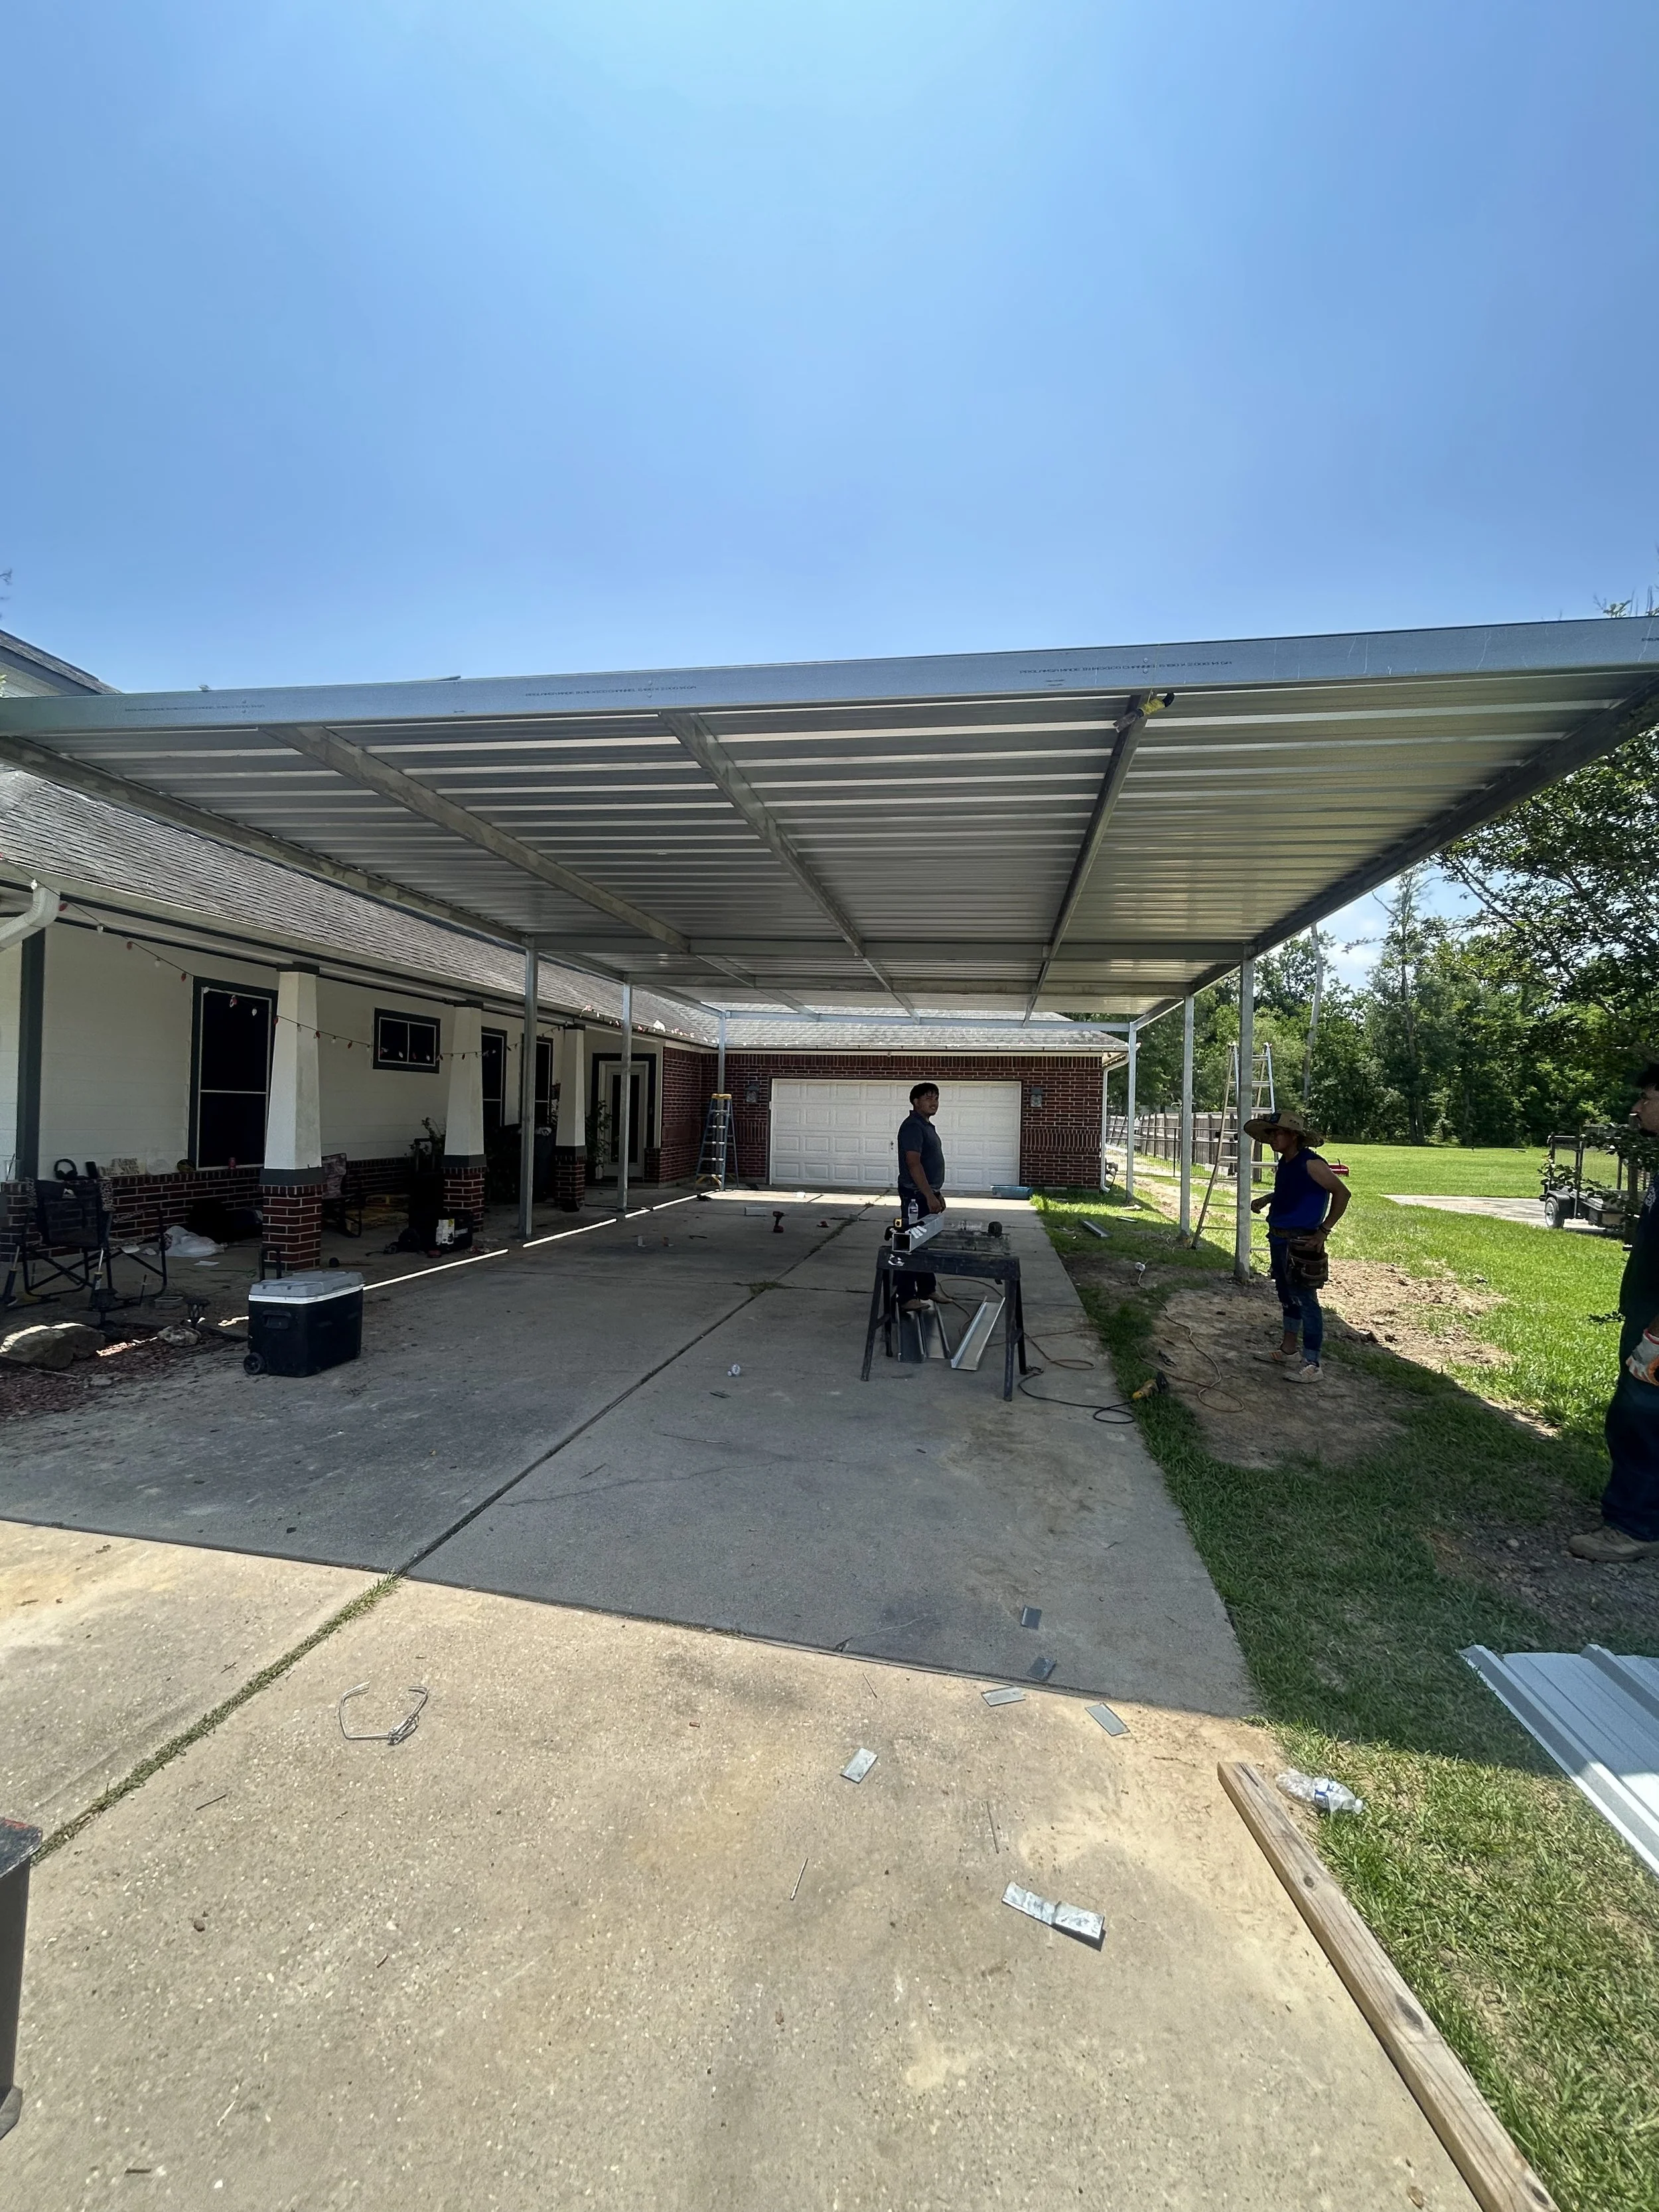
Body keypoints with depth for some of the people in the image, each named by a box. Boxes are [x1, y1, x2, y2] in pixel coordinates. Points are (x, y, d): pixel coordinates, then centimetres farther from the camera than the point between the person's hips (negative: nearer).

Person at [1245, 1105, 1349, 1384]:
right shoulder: (1284, 1163, 10)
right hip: (1279, 1239, 10)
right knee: (1287, 1296, 19)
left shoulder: (1310, 1163, -17)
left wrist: (1324, 1230, -18)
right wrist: (1265, 1199, 10)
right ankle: (1288, 1350, 33)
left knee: (1305, 1301, -4)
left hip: (1302, 1244, -9)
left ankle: (1311, 1365, 3)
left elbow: (1341, 1193, -17)